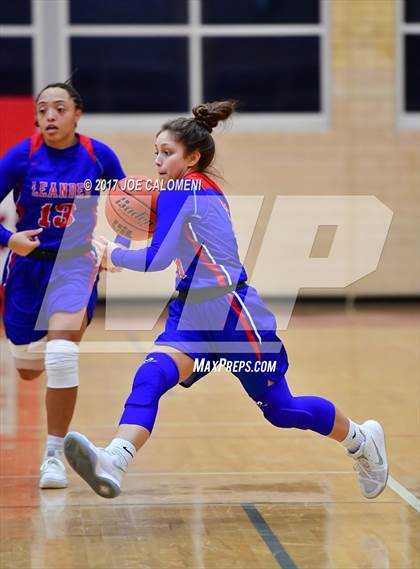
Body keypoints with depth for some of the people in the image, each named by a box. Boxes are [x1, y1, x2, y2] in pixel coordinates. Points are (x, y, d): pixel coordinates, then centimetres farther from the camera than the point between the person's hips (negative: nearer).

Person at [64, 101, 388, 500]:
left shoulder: (183, 190, -15)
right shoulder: (207, 191, 12)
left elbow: (157, 259, -18)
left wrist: (113, 255, -2)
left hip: (235, 317, -9)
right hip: (192, 316, 9)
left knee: (280, 410, 6)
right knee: (150, 377, -18)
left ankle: (362, 440, 30)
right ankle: (111, 464, -39)